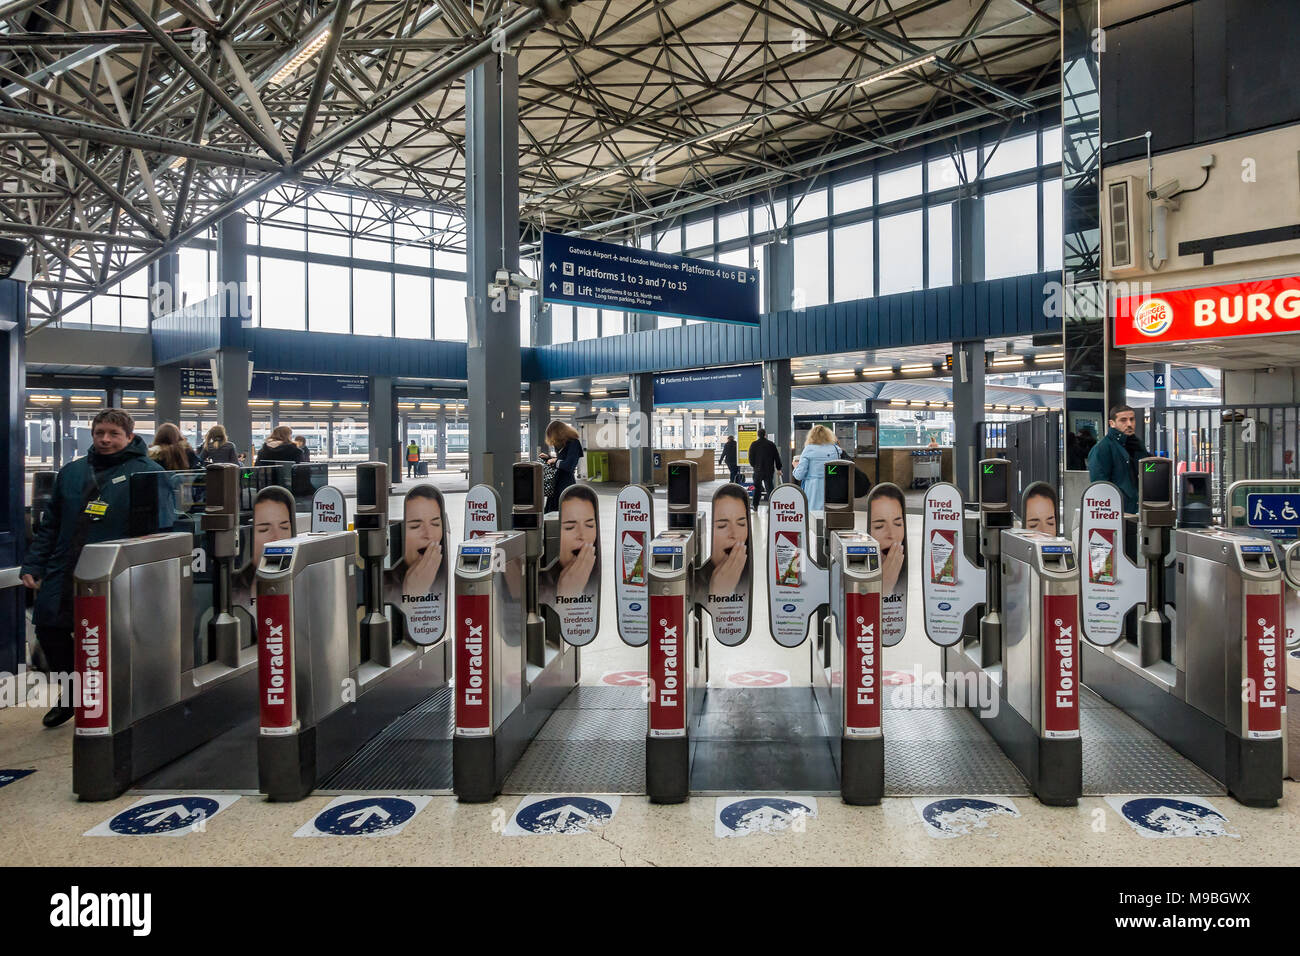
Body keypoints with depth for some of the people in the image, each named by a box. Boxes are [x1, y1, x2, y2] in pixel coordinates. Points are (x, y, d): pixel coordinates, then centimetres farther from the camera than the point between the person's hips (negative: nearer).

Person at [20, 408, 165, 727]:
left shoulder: (147, 472, -1)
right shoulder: (72, 473, 16)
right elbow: (50, 525, 18)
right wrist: (33, 566, 10)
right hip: (63, 572, 5)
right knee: (49, 628, 3)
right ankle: (70, 693, 27)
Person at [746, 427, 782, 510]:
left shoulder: (754, 444, -2)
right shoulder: (771, 444, 0)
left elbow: (751, 458, 0)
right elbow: (777, 457, 3)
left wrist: (753, 465, 19)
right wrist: (778, 468, 11)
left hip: (758, 470, 0)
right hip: (769, 470, 0)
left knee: (757, 487, 11)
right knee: (770, 487, 3)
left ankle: (755, 506, 14)